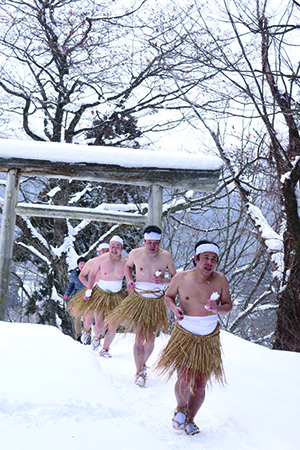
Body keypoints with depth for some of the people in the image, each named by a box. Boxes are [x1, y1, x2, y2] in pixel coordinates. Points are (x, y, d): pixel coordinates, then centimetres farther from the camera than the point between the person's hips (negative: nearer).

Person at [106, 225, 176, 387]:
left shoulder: (166, 256, -8)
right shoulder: (135, 253, -5)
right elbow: (128, 266, 18)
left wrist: (163, 280, -19)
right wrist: (129, 280, 0)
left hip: (157, 302, 1)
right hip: (139, 299, 0)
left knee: (150, 340, 8)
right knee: (139, 338, -5)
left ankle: (143, 365, 34)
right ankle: (139, 372, 9)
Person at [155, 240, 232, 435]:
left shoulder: (220, 280, -7)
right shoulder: (181, 278, -9)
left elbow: (228, 306, 1)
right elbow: (168, 296, 7)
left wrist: (217, 309, -21)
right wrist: (174, 308, -13)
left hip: (209, 339, 1)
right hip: (185, 335, -1)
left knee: (200, 385, 5)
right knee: (185, 380, -6)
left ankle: (189, 419, 30)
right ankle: (181, 408, 28)